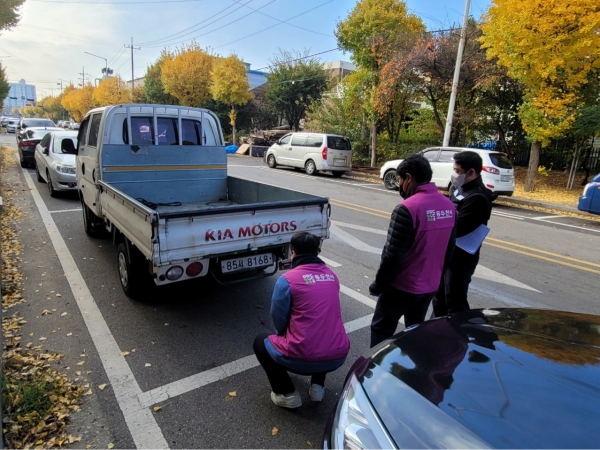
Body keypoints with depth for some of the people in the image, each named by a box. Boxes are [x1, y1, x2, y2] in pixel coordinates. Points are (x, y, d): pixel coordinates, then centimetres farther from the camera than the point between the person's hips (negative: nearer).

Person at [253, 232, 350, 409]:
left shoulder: (287, 279, -10)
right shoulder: (332, 275, 8)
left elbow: (279, 320, 0)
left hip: (302, 359, -5)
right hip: (338, 357, 5)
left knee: (261, 342, 21)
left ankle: (287, 394, 13)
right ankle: (318, 386, 26)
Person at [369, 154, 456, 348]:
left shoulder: (407, 208, -24)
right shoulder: (449, 206, 1)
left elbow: (393, 255, -22)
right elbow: (449, 249, 11)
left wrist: (378, 284, -9)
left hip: (403, 286, -7)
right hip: (431, 284, 8)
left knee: (381, 330, 10)